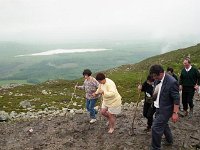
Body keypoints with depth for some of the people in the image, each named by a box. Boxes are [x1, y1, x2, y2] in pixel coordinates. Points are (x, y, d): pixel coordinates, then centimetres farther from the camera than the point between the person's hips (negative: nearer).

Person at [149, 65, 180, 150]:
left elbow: (176, 99, -21)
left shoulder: (172, 82, -25)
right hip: (158, 108, 8)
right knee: (163, 124, 25)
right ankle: (169, 140, 49)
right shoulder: (157, 80, -3)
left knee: (156, 128, -7)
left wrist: (175, 113, -21)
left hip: (165, 109, -8)